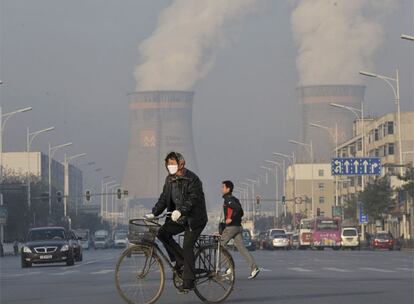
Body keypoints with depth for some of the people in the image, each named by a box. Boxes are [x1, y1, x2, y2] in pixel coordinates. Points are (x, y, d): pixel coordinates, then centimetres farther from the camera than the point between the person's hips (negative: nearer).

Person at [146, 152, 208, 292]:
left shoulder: (192, 179, -16)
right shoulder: (170, 180, 6)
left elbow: (192, 199, -27)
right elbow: (164, 198, 6)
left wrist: (180, 211, -42)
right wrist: (153, 213, -7)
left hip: (195, 218, -7)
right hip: (180, 218, 7)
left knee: (187, 247, -14)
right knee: (162, 232, -15)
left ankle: (188, 281, -8)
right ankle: (180, 260, -2)